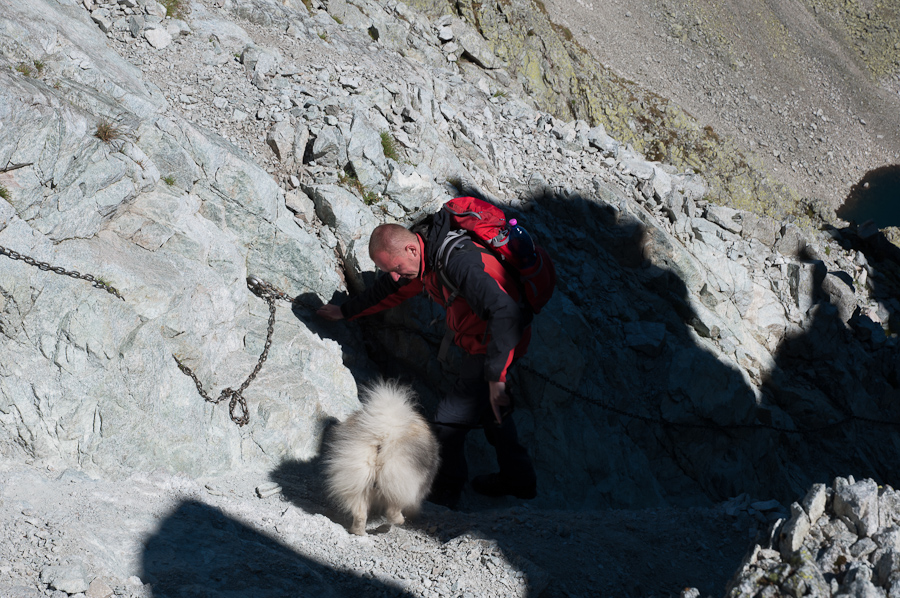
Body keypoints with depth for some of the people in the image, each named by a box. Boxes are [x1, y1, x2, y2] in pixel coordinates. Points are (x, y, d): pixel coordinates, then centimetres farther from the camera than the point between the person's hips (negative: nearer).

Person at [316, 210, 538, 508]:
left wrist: (495, 378, -42)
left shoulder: (459, 263, -35)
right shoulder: (424, 255, -4)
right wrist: (346, 311, 30)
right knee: (485, 407, 24)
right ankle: (517, 478, 39)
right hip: (477, 340, 10)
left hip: (496, 345, -10)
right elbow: (389, 290, 17)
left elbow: (504, 314, -42)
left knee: (450, 419, -5)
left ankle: (445, 493, 16)